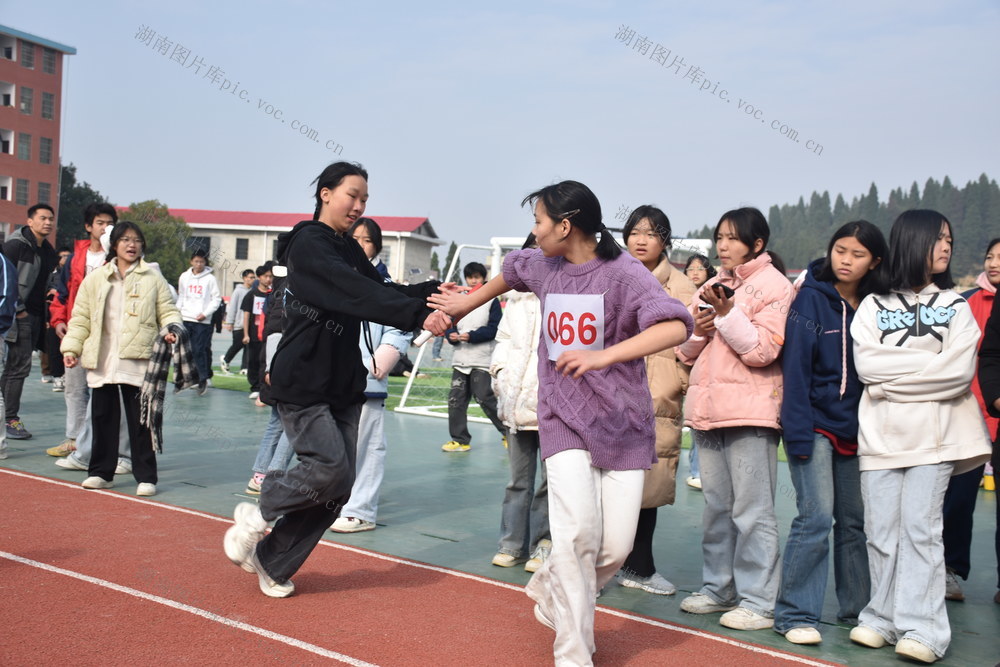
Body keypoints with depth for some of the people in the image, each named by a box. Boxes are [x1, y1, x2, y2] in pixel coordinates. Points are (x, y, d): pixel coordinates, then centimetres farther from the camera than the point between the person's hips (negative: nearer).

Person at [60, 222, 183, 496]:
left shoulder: (153, 278, 6)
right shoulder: (96, 278, 10)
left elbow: (167, 311, 5)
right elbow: (81, 318, 10)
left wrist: (171, 329, -16)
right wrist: (72, 347, 0)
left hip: (138, 361, -2)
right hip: (102, 362, 3)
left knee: (140, 420, -1)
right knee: (103, 416, 10)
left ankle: (146, 476, 6)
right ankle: (101, 472, 22)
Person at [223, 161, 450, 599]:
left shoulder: (350, 250, 15)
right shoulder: (308, 244, -12)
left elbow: (384, 291, 5)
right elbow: (361, 296, -27)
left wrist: (435, 293, -11)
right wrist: (420, 315, -37)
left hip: (343, 384, 8)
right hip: (302, 382, -8)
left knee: (337, 489, 5)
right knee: (330, 467, -16)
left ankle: (273, 564, 22)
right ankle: (257, 515, 12)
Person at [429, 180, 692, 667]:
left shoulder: (623, 272, -14)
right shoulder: (542, 265, 4)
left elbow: (676, 326, -31)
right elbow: (512, 270, 30)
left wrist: (602, 356, -41)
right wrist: (467, 304, 33)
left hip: (623, 425, -2)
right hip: (564, 420, 3)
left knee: (615, 547, -1)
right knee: (577, 532, -15)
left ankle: (551, 590, 31)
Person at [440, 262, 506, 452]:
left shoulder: (492, 301, 0)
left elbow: (494, 329, -8)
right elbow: (450, 325, 14)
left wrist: (471, 336, -19)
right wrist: (451, 335, -8)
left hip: (482, 360, -5)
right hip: (460, 358, 6)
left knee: (485, 398, -9)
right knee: (456, 399, 3)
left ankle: (508, 432, 8)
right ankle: (460, 439, 13)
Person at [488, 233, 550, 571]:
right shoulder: (517, 298, 16)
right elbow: (504, 339, 22)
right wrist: (500, 372, 8)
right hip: (518, 401, 5)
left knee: (550, 477, 2)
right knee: (518, 477, 12)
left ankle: (544, 544, 13)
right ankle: (513, 543, 20)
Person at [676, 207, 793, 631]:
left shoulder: (773, 285, -3)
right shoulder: (711, 287, 19)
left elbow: (762, 351, -13)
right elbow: (686, 353, 18)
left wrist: (727, 315, -17)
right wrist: (698, 331, -2)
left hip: (749, 411, -7)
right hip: (707, 409, 7)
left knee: (752, 511, -5)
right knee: (716, 507, 14)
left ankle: (758, 601, 2)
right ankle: (719, 588, 24)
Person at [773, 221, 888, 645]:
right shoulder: (812, 298, -6)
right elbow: (796, 364, -11)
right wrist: (798, 430, -17)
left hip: (855, 428, 5)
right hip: (816, 423, -5)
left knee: (856, 520, 10)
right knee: (817, 516, -10)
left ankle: (858, 609, 23)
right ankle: (795, 614, -1)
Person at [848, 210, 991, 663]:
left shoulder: (955, 306, 11)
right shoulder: (874, 305, 10)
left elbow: (961, 371, -5)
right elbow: (866, 366, -5)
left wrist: (894, 377, -6)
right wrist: (931, 362, -5)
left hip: (934, 434, -1)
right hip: (881, 434, 1)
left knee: (920, 526, -9)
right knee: (881, 531, 2)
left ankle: (922, 628, -6)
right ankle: (884, 618, 12)